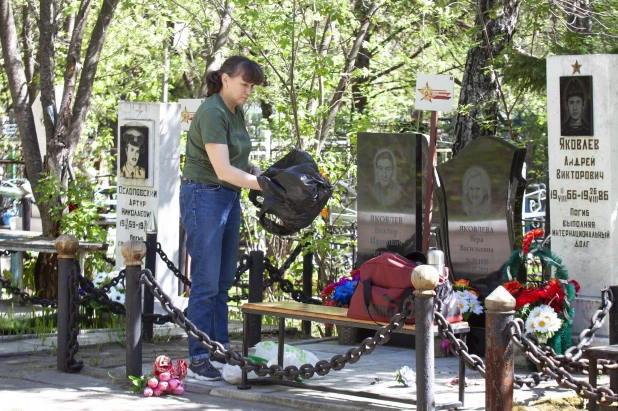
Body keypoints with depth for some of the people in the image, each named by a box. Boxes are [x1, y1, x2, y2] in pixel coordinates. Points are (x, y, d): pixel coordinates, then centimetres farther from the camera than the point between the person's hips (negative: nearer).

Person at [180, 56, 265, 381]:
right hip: (204, 197, -9)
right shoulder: (212, 113, -17)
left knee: (224, 281, 11)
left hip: (230, 197, 9)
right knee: (206, 282, -8)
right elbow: (223, 170, -23)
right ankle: (198, 359, -3)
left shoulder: (236, 113, 11)